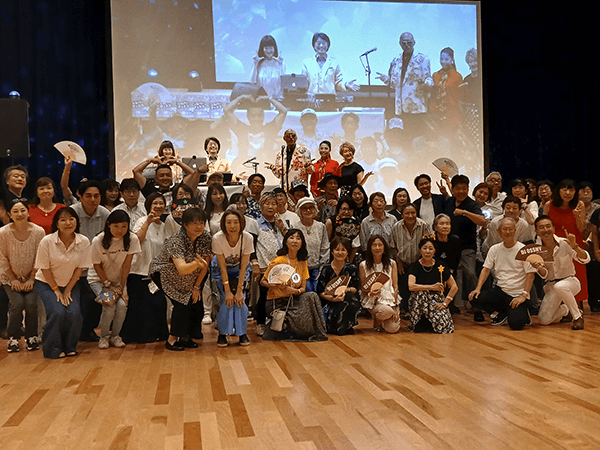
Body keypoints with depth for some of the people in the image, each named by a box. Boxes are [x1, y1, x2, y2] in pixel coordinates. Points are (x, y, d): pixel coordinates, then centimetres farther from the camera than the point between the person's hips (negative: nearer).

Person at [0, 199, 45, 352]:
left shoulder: (39, 232, -13)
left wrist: (31, 279, -8)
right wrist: (14, 279, -7)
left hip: (31, 277, 0)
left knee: (31, 303, -18)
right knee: (17, 303, -19)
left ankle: (32, 337, 3)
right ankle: (13, 338, 0)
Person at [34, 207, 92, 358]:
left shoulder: (83, 242, -12)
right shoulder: (47, 241, -18)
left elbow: (80, 268, -6)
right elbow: (45, 268, -11)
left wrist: (68, 290, -8)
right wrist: (56, 290, -9)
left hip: (71, 283, 2)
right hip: (46, 283, -2)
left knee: (74, 313, -19)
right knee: (57, 313, -23)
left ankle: (69, 347, 6)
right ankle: (52, 349, 0)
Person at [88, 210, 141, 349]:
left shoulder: (132, 239, -15)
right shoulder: (98, 241, -19)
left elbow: (126, 264, -12)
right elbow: (97, 266, -11)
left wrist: (122, 287, -14)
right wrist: (109, 285, -16)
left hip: (118, 279, 2)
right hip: (98, 279, -2)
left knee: (122, 304, -21)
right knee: (110, 305, -23)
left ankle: (115, 335, 3)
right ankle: (104, 336, 2)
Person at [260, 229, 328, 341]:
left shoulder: (302, 262, 5)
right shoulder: (278, 261, -10)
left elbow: (303, 288, 3)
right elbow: (263, 281, -3)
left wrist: (294, 291, -20)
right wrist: (275, 285, -24)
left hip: (293, 300, 6)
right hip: (277, 303, -6)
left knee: (312, 296, -22)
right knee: (302, 322, -25)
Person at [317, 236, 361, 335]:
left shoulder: (352, 269, 2)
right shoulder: (325, 269, -2)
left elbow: (356, 289, -3)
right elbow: (321, 292, -5)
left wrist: (346, 289, -26)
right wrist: (333, 298, -26)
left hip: (349, 302, 1)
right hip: (329, 302, -1)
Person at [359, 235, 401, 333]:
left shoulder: (391, 263, 5)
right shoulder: (363, 265, 0)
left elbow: (395, 286, 2)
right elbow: (363, 288, 3)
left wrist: (395, 307, -7)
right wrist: (371, 292, -21)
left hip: (390, 299, 2)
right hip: (372, 301, -2)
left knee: (393, 328, -18)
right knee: (387, 311, -34)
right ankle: (376, 320, 2)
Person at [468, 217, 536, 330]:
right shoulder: (494, 249, 8)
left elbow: (530, 274, -8)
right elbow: (486, 269, 7)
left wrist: (524, 296, -19)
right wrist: (478, 288, -8)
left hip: (517, 294, -5)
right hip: (500, 291, 5)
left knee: (515, 323, -28)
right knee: (474, 298, -18)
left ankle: (522, 314, 13)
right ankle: (503, 313, 7)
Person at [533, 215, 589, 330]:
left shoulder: (564, 243, -13)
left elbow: (585, 260, -17)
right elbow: (544, 275, -4)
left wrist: (574, 246, -35)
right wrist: (538, 268, -27)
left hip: (570, 281, -3)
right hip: (551, 285, 3)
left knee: (559, 287, -40)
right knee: (543, 320, -10)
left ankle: (578, 315, -16)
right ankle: (565, 310, 21)